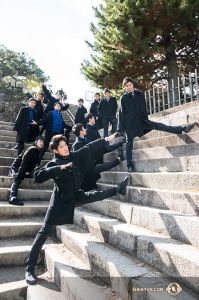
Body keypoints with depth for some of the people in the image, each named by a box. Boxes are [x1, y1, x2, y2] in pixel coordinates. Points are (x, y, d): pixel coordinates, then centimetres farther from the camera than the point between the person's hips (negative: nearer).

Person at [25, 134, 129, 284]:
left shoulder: (74, 156, -2)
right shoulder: (53, 164, -17)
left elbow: (89, 148, 7)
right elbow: (38, 177, -32)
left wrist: (106, 139, 14)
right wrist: (60, 168, -35)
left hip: (76, 196, 6)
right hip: (60, 201, -5)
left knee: (97, 196, 15)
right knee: (44, 232, -4)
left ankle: (118, 189, 42)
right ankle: (30, 268, 4)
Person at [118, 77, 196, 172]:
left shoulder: (140, 95, 9)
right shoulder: (123, 98, -1)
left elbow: (144, 108, 14)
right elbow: (121, 113, -4)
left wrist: (146, 120, 13)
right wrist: (121, 127, -7)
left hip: (141, 120, 3)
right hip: (130, 122, -3)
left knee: (158, 126, -5)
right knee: (129, 143, 0)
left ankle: (183, 128, -7)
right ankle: (129, 165, 6)